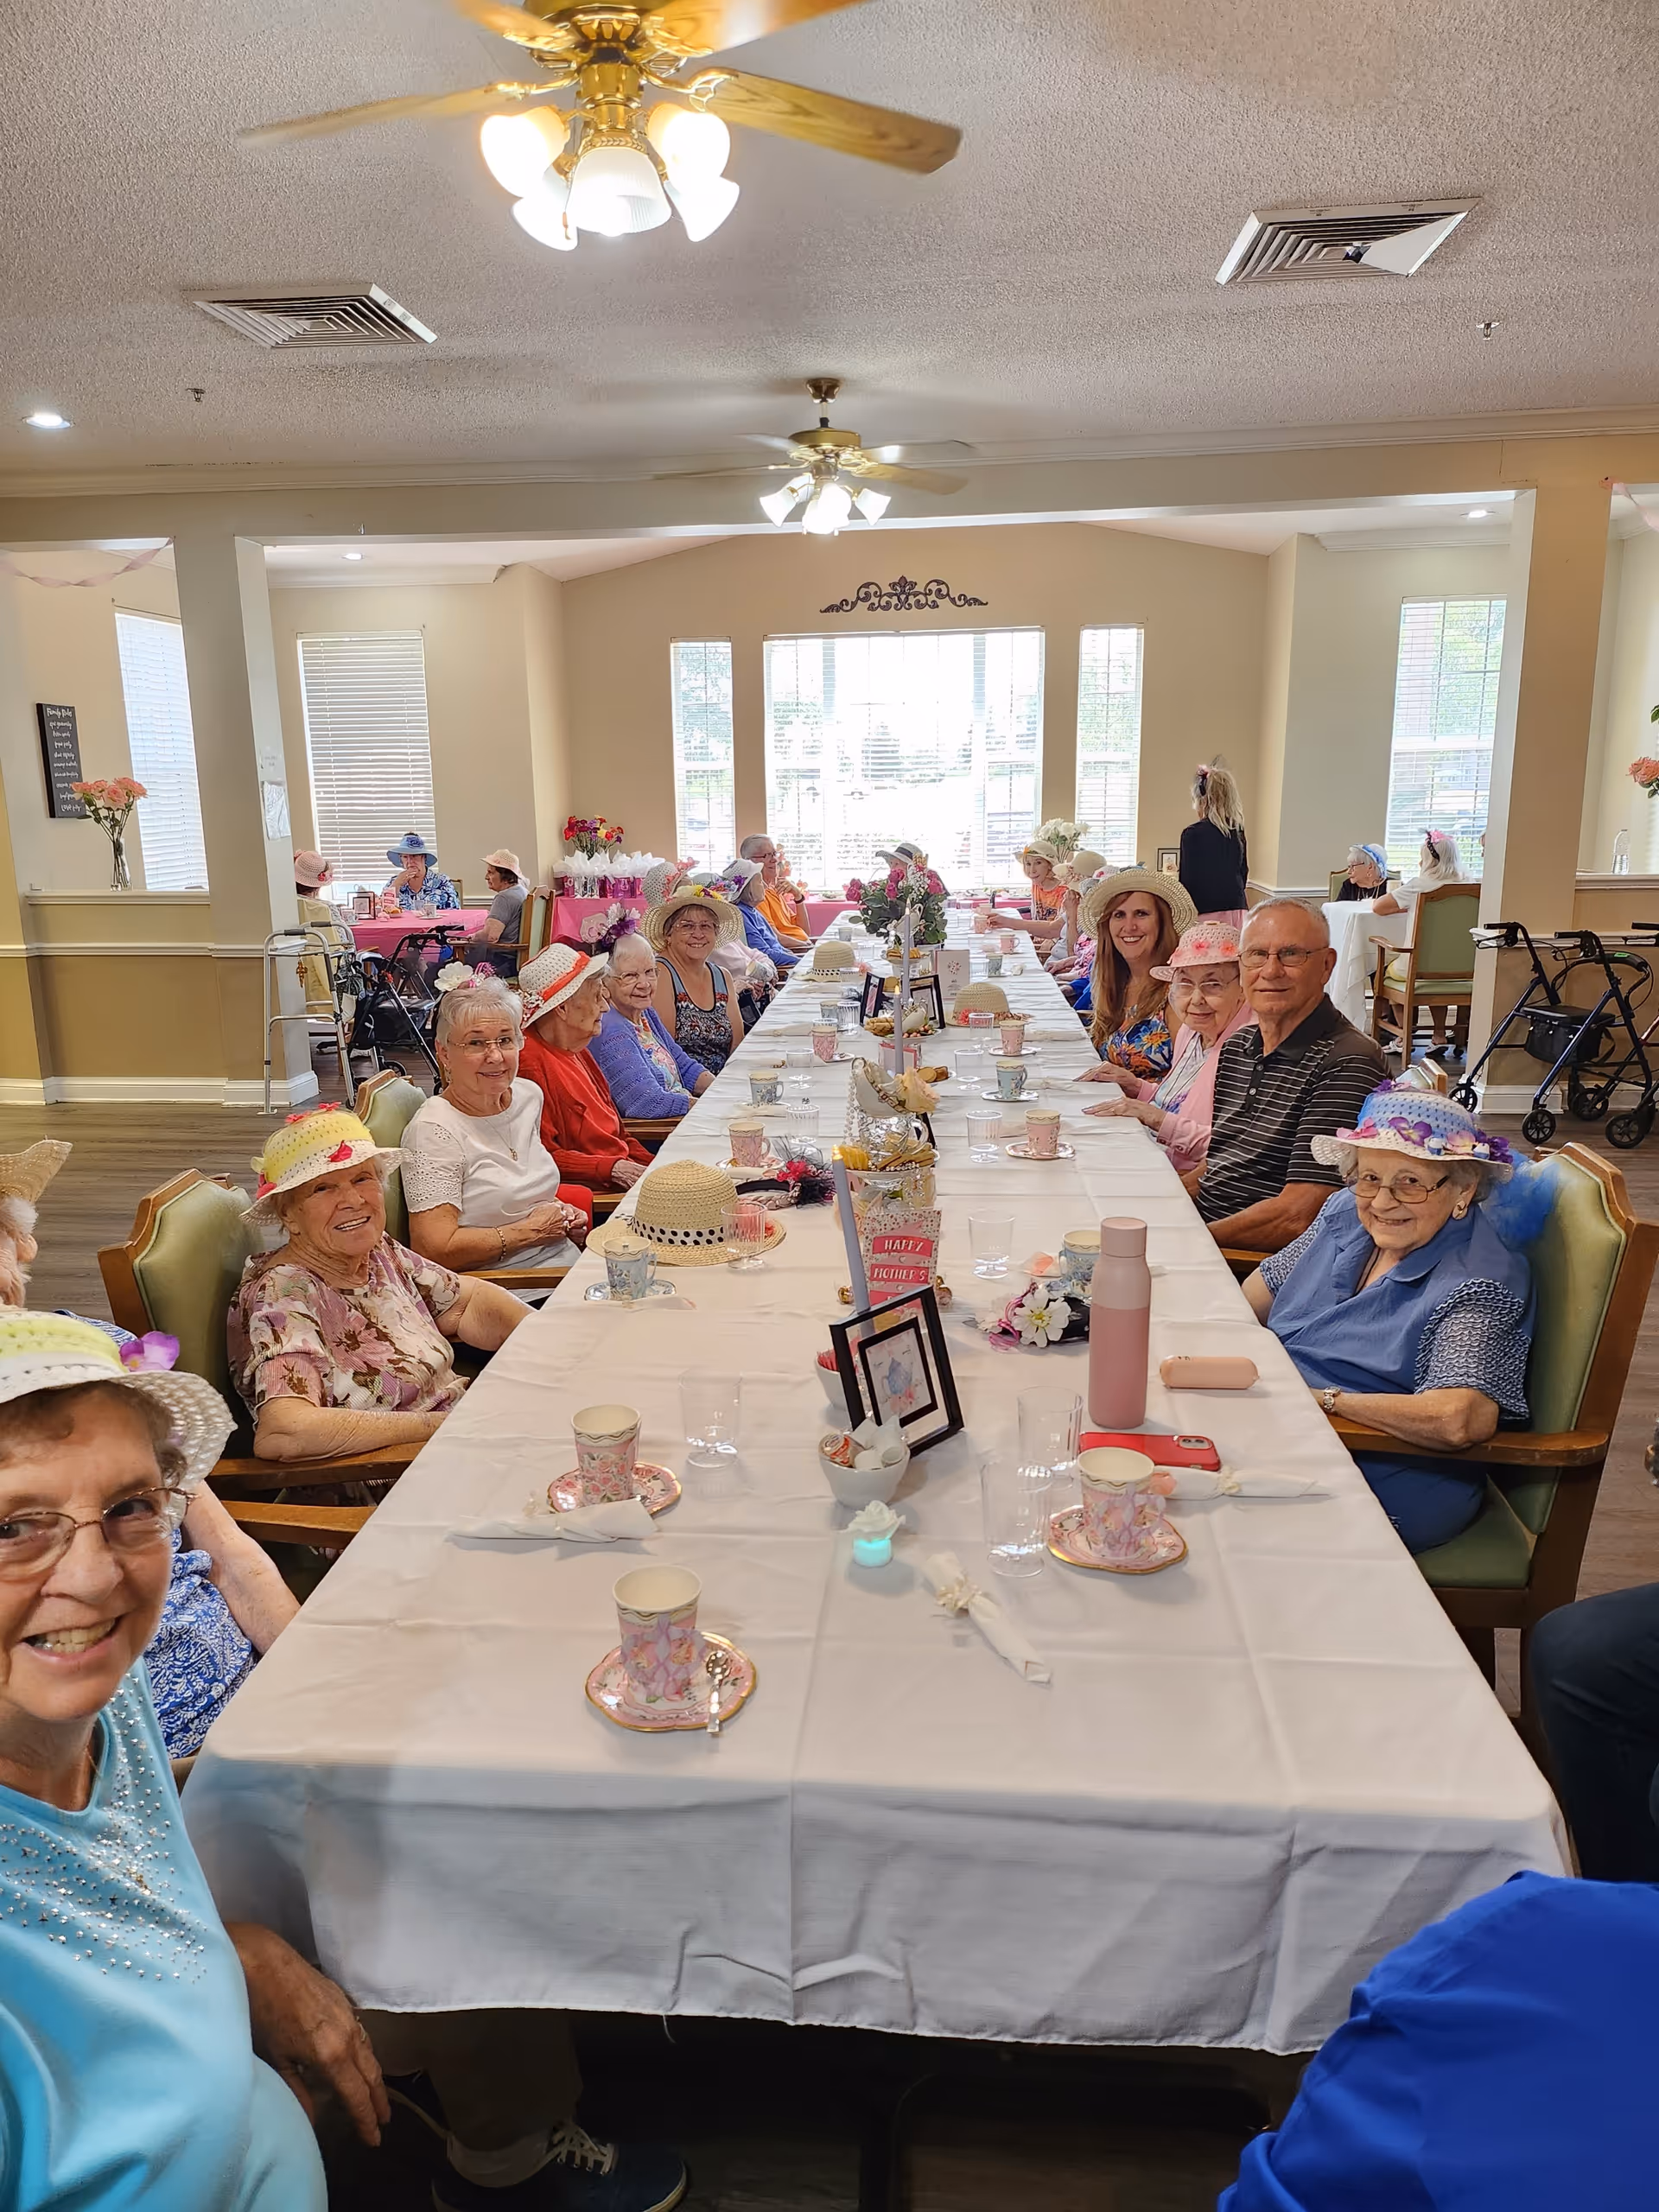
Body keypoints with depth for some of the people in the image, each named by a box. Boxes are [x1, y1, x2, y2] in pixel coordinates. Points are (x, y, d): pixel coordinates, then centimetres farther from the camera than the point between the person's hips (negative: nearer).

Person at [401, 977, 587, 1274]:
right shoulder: (433, 1130, -14)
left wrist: (560, 1210, 8)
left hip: (568, 1264, 8)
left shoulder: (529, 1095, 10)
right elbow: (434, 1249, -21)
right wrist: (530, 1230, -12)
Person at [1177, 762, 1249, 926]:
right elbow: (1243, 874, 17)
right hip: (1238, 911, 6)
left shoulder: (1193, 834, -8)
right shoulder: (1238, 832, 10)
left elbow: (1187, 881, -7)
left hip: (1207, 914, -6)